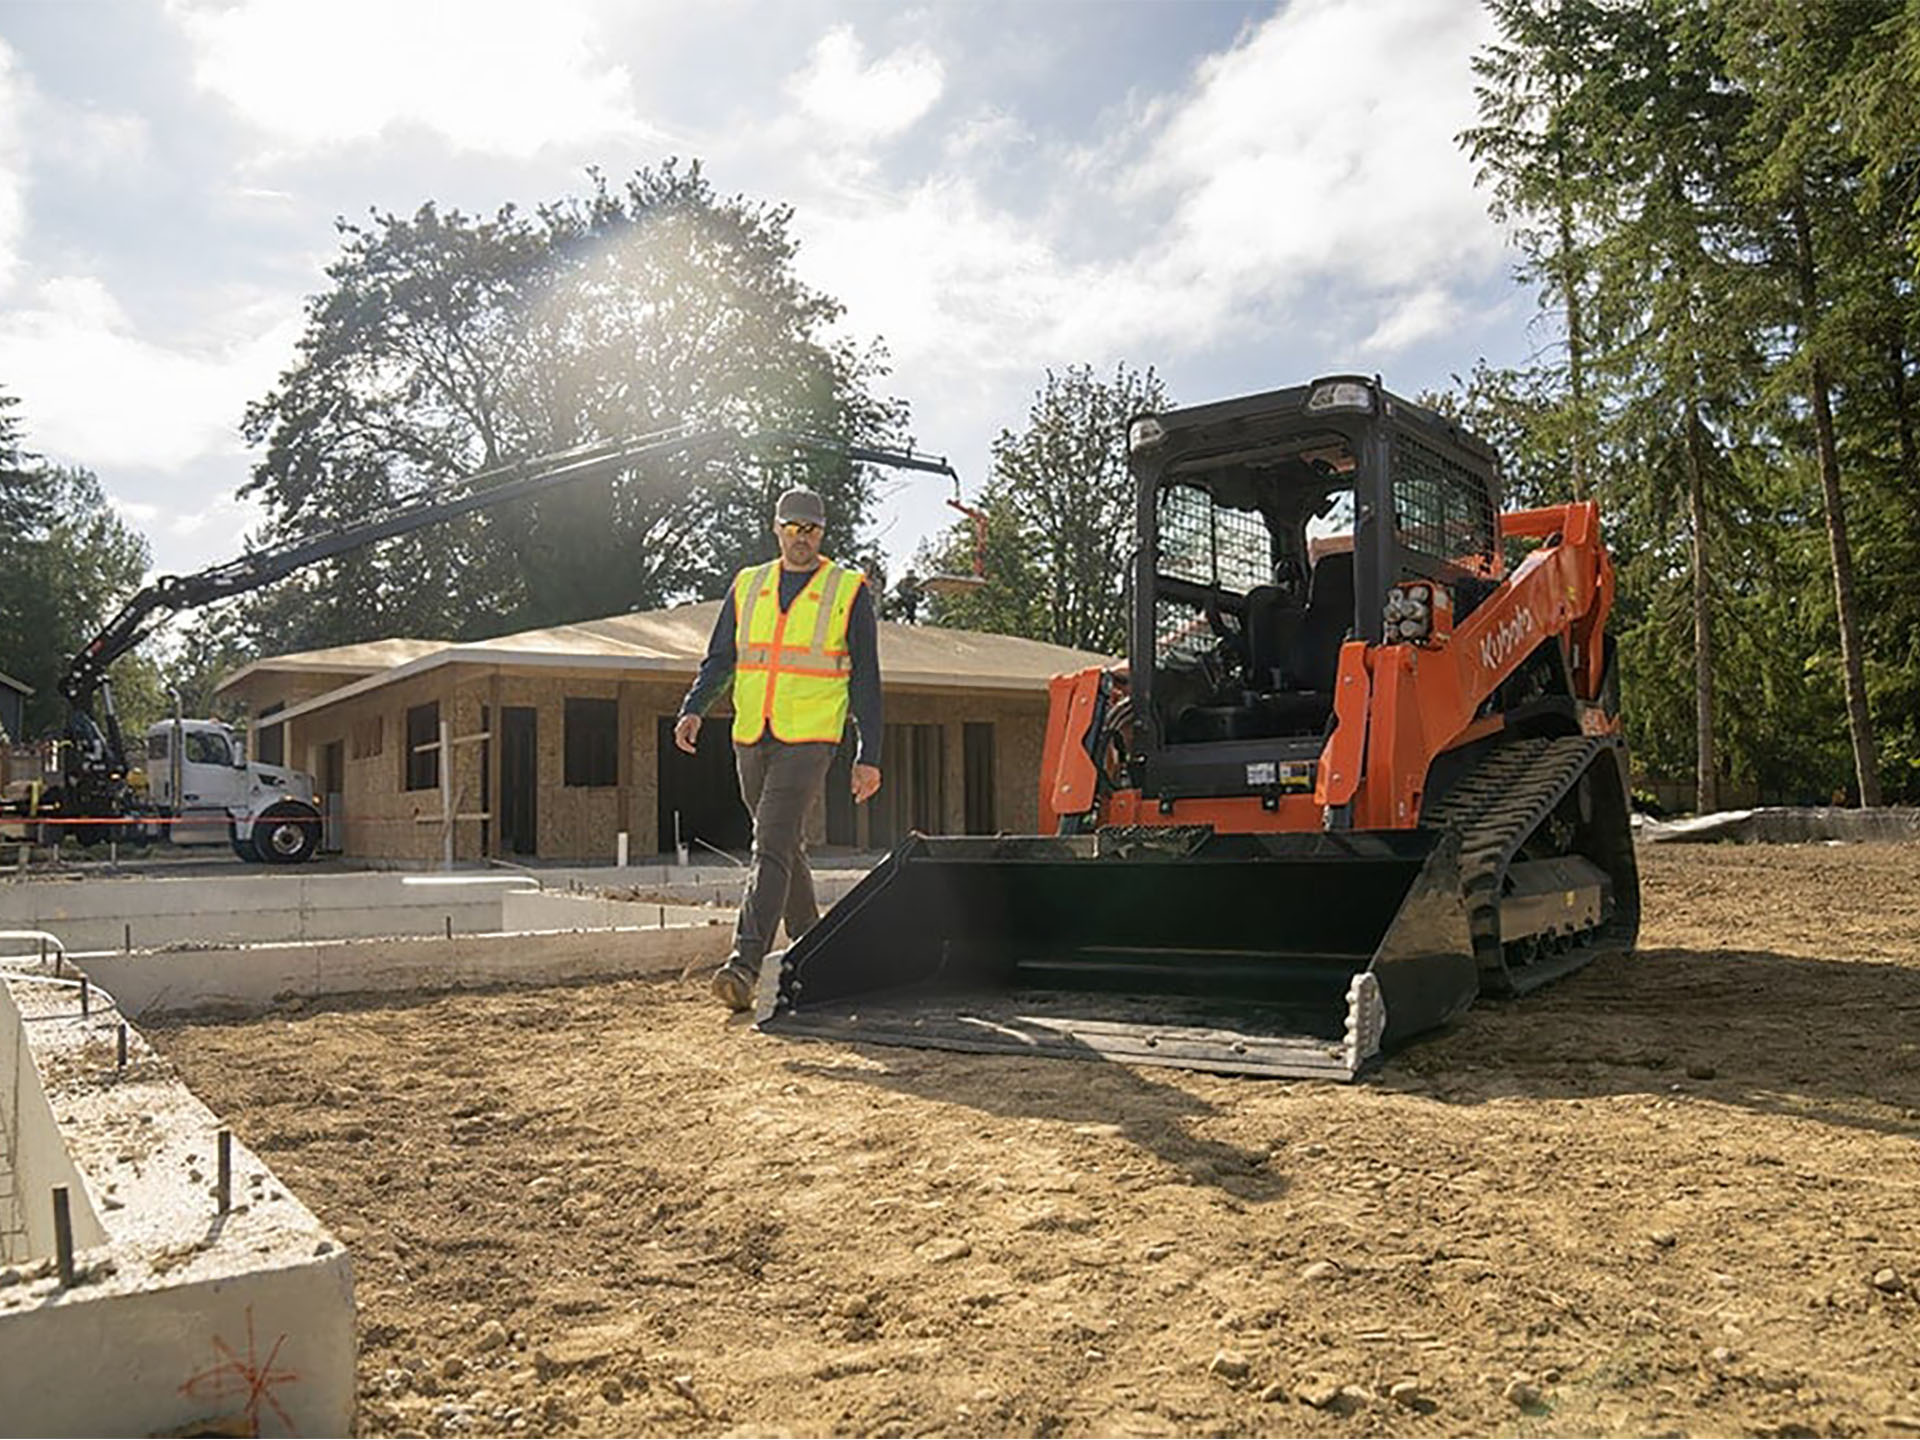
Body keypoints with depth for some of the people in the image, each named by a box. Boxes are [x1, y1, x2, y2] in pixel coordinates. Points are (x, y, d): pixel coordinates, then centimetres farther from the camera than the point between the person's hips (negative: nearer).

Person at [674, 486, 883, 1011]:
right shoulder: (746, 586, 13)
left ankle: (745, 964, -22)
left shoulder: (850, 592, 3)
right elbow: (719, 659, 13)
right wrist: (693, 710, -7)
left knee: (773, 845, -17)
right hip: (751, 738, 5)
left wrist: (869, 756, -2)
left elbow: (865, 679, 3)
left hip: (809, 740, -5)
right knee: (786, 848, 15)